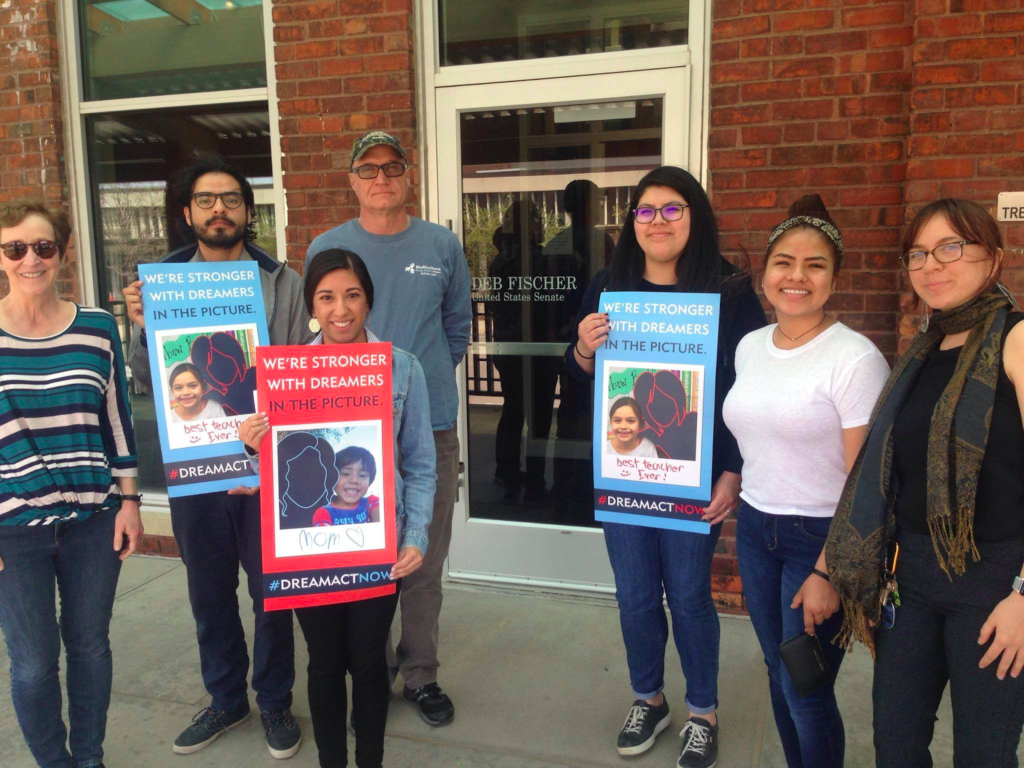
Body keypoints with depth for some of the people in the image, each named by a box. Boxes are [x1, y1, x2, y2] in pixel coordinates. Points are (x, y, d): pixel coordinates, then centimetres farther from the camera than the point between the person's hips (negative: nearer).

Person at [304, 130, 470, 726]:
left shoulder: (442, 246, 2)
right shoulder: (326, 248, 1)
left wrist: (429, 380, 7)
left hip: (431, 425, 1)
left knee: (425, 561, 10)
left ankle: (421, 673, 27)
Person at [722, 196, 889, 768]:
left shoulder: (856, 359, -16)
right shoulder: (750, 346, 5)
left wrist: (828, 572, -16)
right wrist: (729, 486, 9)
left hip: (823, 535, -6)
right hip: (755, 527, 6)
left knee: (804, 690, 2)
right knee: (779, 675, 17)